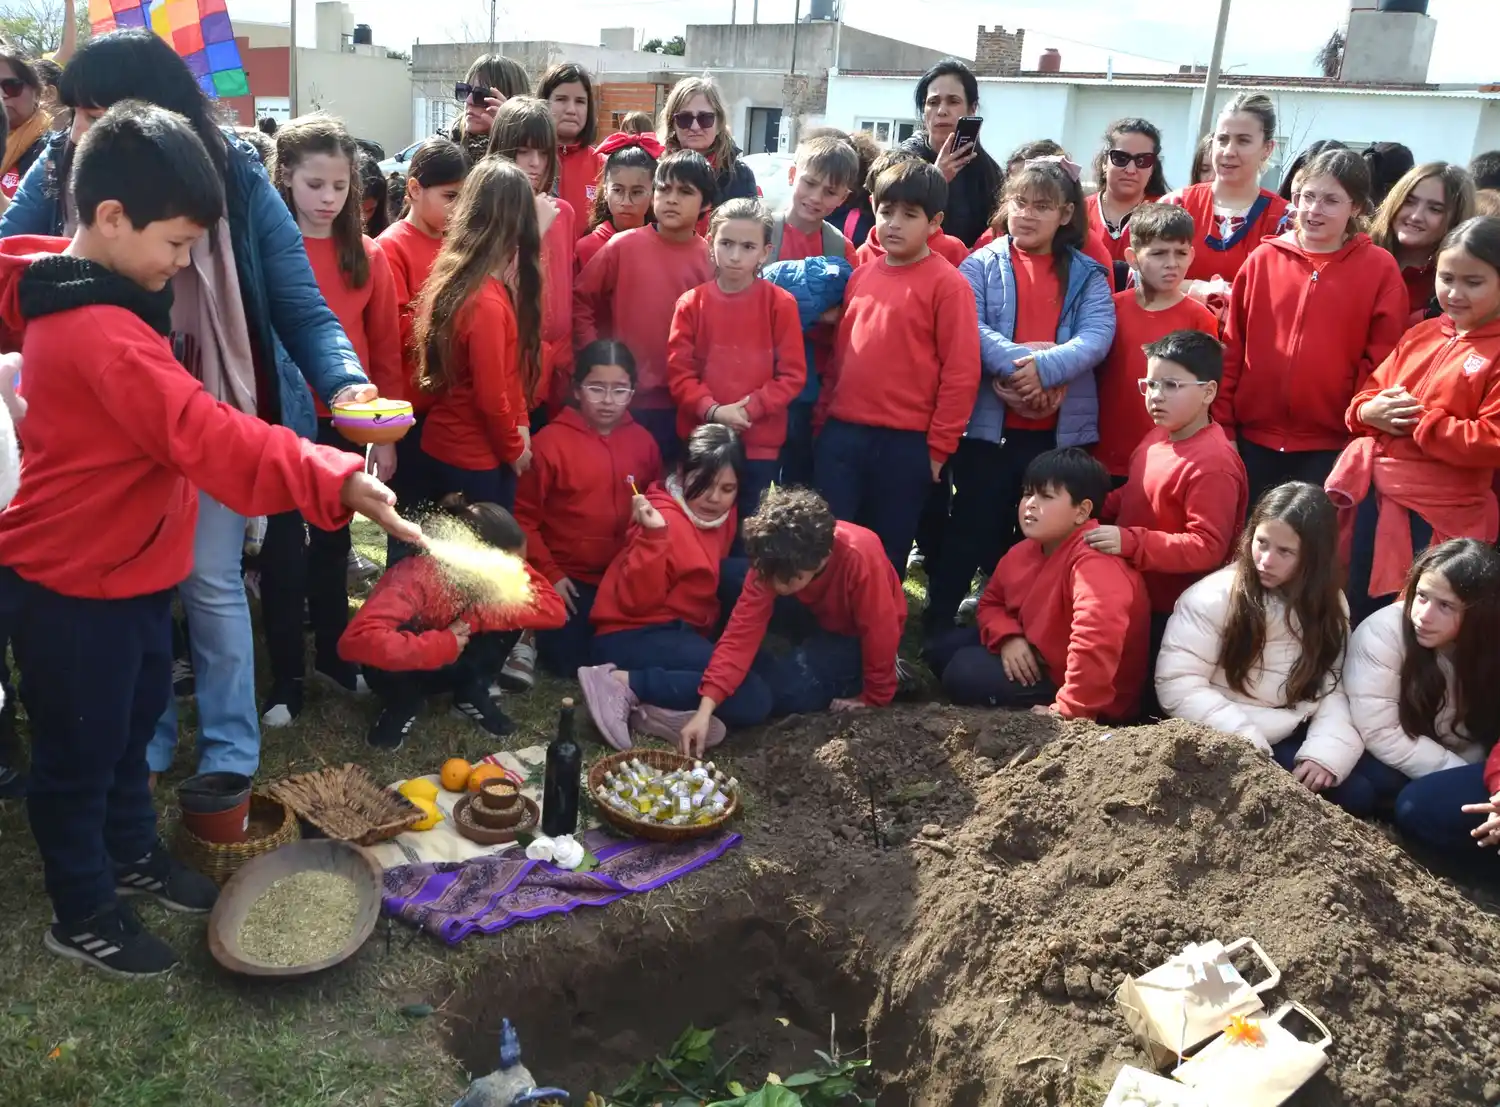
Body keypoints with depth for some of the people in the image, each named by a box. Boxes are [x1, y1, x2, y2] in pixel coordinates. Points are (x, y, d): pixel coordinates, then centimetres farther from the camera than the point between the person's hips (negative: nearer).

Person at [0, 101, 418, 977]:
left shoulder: (71, 288, 2)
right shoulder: (101, 335, -31)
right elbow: (211, 437, -40)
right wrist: (337, 481, -47)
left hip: (128, 565, 10)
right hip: (74, 586, -10)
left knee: (137, 719, 24)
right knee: (81, 749, 9)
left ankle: (133, 853, 45)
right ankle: (83, 914, 28)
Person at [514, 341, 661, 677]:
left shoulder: (643, 442, 0)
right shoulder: (549, 441, -12)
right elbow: (524, 519, -8)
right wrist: (548, 574, -11)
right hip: (568, 577, -4)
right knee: (567, 661, -8)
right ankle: (536, 628, 23)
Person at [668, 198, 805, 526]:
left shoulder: (781, 303, -4)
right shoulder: (692, 303, 1)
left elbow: (792, 375, -5)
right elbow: (678, 372, -1)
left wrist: (749, 408, -15)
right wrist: (711, 410, -16)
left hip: (760, 442, -1)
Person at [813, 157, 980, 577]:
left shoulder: (947, 283, -7)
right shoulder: (860, 277, 11)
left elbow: (961, 372, -10)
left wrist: (938, 446, -9)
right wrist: (825, 409, 12)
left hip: (905, 442, -4)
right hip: (842, 433, 5)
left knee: (886, 552, 10)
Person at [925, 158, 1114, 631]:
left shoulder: (1087, 275, 8)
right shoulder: (981, 265, 4)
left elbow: (1098, 337, -7)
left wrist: (1046, 368, -24)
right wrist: (1018, 361, -26)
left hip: (1061, 429, 2)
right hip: (988, 423, -2)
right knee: (972, 531, 4)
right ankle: (937, 627, 17)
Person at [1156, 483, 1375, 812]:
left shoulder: (1329, 605, 5)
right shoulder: (1212, 597, -12)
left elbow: (1332, 689, 1)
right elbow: (1177, 685, -17)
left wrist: (1325, 752, -18)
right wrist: (1248, 744, -22)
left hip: (1293, 739, 5)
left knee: (1359, 795, -14)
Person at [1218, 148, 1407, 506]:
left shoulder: (1380, 268, -2)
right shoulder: (1263, 258, 3)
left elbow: (1382, 361, -4)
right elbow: (1232, 346, 4)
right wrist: (1223, 423, 1)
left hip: (1330, 443, -2)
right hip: (1254, 436, 2)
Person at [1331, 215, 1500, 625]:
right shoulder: (1421, 334, 10)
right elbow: (1371, 392, 18)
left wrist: (1419, 419, -16)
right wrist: (1369, 412, -5)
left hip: (1438, 517, -6)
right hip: (1371, 498, 6)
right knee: (1355, 612, 17)